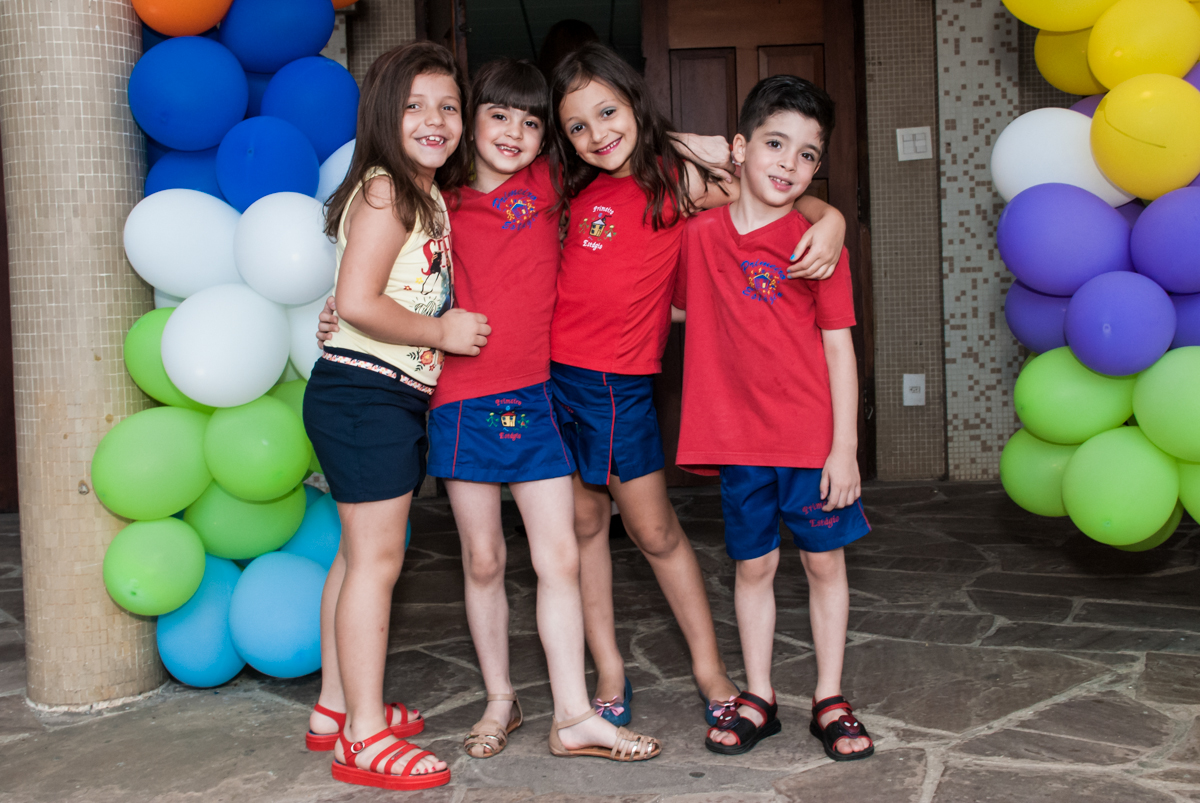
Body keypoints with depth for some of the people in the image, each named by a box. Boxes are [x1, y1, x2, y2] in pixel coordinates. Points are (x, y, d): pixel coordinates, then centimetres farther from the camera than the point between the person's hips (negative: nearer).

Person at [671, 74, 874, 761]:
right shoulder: (700, 233, 2)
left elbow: (839, 348, -5)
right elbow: (681, 308, 20)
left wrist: (845, 446, -8)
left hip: (814, 434, -1)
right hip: (738, 435, 2)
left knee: (825, 563, 8)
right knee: (754, 566, 11)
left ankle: (831, 701, 21)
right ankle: (758, 698, 24)